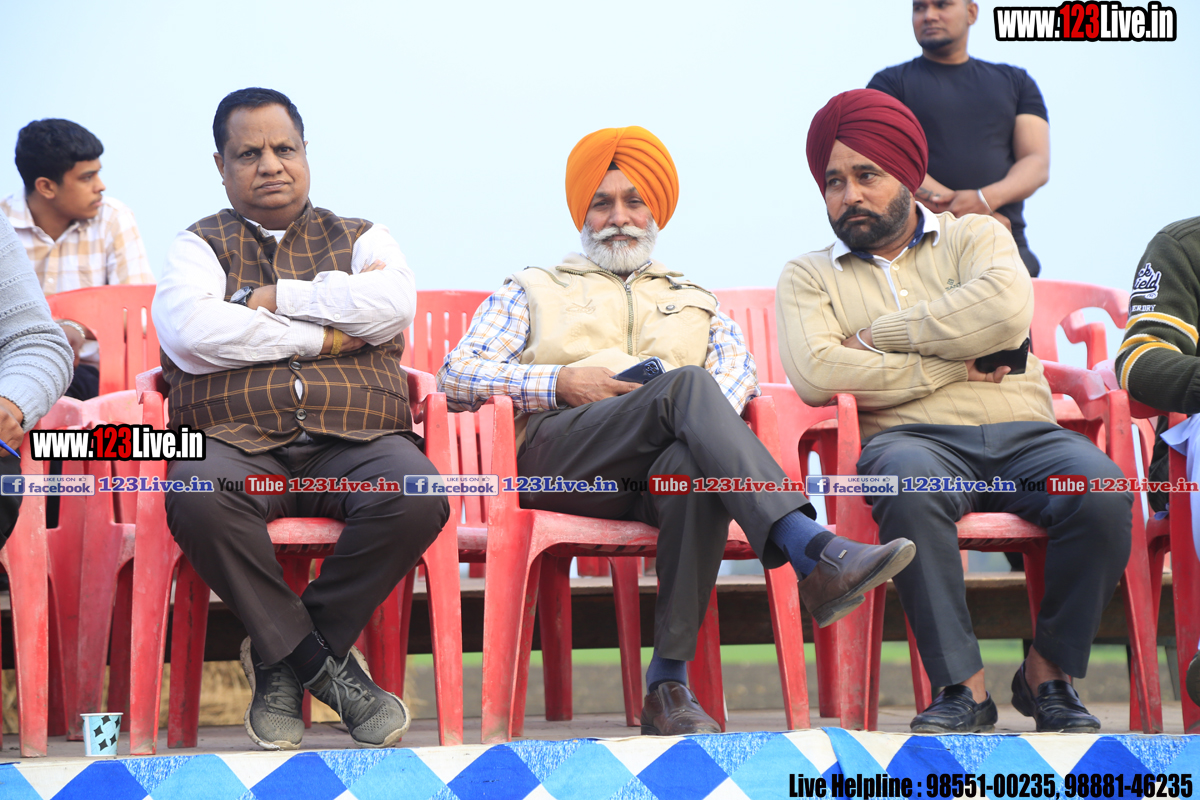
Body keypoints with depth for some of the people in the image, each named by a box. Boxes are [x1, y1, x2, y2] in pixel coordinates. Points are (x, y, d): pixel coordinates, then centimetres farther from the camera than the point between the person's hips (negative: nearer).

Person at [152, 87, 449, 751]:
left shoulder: (360, 240, 22)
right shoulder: (199, 246, 18)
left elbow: (393, 304, -2)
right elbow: (190, 334, -5)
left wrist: (278, 296, -1)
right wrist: (320, 336, -1)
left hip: (354, 443, 1)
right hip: (237, 444, -1)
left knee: (418, 497, -32)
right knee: (198, 496, -36)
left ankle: (281, 657, -14)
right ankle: (323, 662, -19)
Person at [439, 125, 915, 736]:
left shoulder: (695, 301, 36)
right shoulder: (533, 291, 31)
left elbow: (737, 368, 14)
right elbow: (456, 375, 15)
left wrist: (707, 420, -11)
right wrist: (560, 383, 0)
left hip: (663, 469, 2)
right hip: (560, 455, -2)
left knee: (695, 465, -40)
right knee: (686, 385, -34)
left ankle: (668, 686, -44)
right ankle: (815, 553, -54)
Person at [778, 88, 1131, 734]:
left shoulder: (975, 236, 19)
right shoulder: (808, 276, 17)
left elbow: (1006, 308, -6)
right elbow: (815, 374, -5)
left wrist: (880, 335, -2)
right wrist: (953, 367, -3)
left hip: (1023, 435, 2)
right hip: (915, 438, -1)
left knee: (1101, 486, -30)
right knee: (909, 482, -38)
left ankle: (1049, 673, -11)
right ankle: (963, 685, -28)